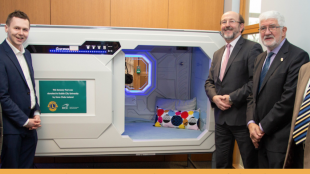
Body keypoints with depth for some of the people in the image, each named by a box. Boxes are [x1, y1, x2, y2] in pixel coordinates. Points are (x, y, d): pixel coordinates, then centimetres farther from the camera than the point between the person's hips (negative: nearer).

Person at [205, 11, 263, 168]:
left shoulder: (252, 48, -7)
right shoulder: (218, 53, 16)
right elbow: (209, 82, 15)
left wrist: (232, 98, -17)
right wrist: (214, 97, -5)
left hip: (242, 118, -6)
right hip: (221, 118, 7)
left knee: (251, 163, 9)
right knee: (221, 163, 17)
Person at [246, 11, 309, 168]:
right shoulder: (260, 58, 13)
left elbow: (289, 100, -19)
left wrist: (262, 127, -13)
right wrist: (251, 123, -3)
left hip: (280, 139, -7)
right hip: (260, 137, 7)